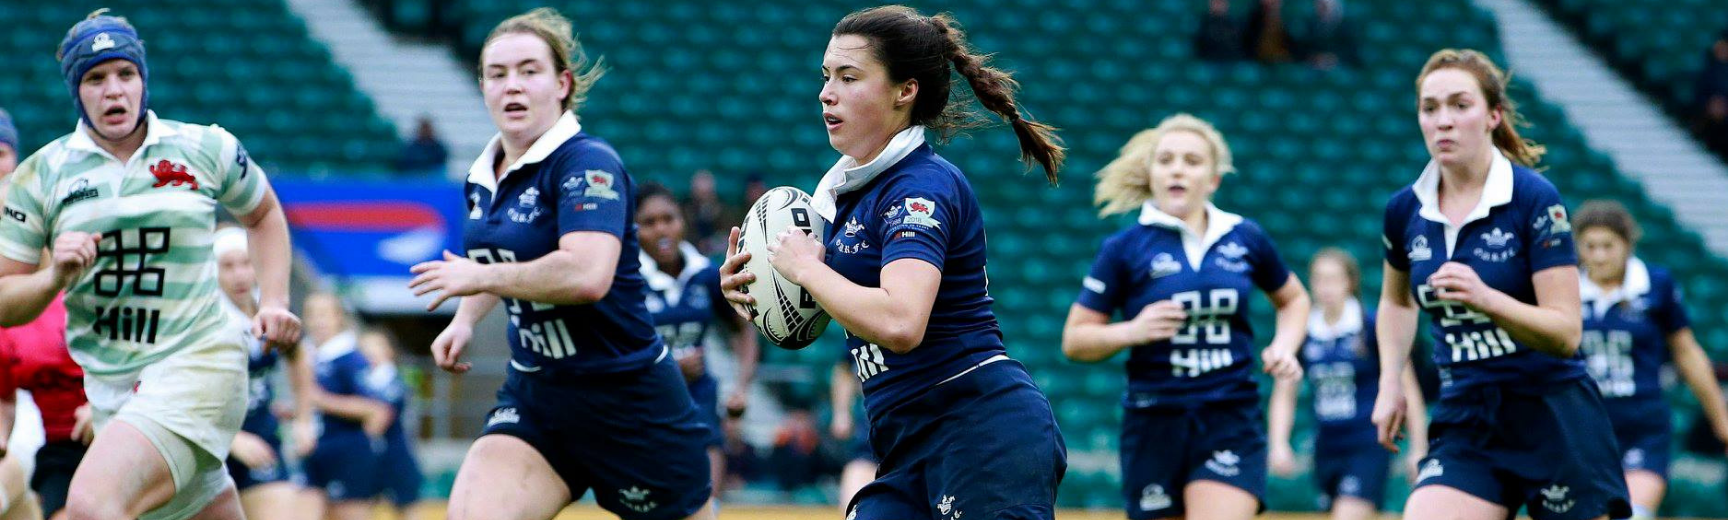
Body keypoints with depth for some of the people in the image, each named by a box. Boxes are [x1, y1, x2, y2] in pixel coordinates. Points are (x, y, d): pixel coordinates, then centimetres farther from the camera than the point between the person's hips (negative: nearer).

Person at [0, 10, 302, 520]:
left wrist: (273, 302, 9)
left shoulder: (206, 149, 2)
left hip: (199, 367, -4)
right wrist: (54, 277, -15)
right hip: (110, 388, 4)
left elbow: (263, 213, 22)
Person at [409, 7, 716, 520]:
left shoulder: (589, 164, -18)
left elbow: (588, 275, -34)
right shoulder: (483, 178, 7)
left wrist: (479, 277, -23)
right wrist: (465, 319, 9)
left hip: (629, 399, -6)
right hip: (533, 398, 7)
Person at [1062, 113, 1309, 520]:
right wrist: (1133, 330, -17)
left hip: (1232, 424, 0)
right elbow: (1075, 340, 1)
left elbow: (1293, 299, 25)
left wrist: (1284, 347, 5)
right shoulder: (1125, 249, -1)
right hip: (1155, 425, 0)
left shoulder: (1245, 239, 6)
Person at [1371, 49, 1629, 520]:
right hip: (1463, 424, 4)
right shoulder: (1405, 210, 3)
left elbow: (1565, 332, -17)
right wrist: (1390, 383, 12)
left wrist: (1486, 298, -32)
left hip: (1554, 422, -4)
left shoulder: (1535, 199, -12)